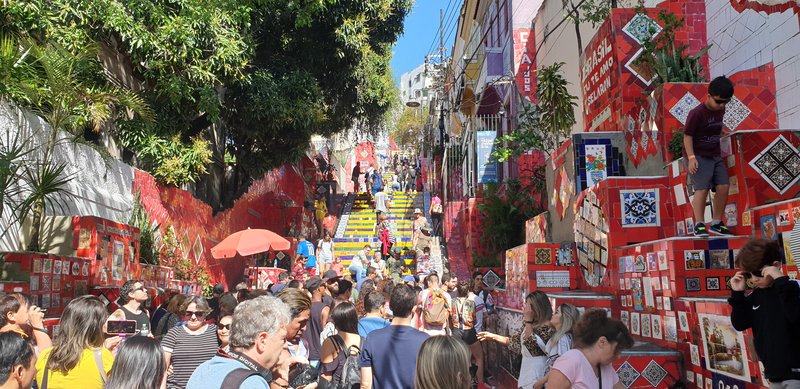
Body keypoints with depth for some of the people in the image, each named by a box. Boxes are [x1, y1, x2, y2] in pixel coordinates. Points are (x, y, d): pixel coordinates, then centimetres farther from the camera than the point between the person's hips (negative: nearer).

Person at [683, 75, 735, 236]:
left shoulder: (720, 111, 7)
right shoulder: (697, 113, -15)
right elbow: (687, 135, -15)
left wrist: (719, 152, 22)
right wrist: (691, 157, -21)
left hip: (715, 155, 7)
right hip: (698, 156, -7)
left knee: (723, 187, 0)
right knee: (702, 188, -14)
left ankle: (716, 223, 11)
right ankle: (699, 224, -7)